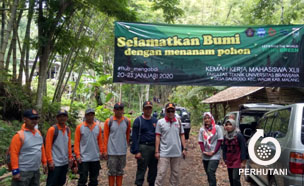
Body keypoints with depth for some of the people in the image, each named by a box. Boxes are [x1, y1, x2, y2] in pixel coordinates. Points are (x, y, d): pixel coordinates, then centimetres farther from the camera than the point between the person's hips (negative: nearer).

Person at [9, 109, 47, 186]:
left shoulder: (38, 132, 8)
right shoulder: (19, 135, -14)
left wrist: (44, 162, 13)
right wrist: (15, 171, -18)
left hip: (36, 171, 7)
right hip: (23, 172, -7)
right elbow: (14, 153, -16)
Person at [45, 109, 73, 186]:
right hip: (55, 163, -6)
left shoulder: (68, 129, 8)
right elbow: (48, 146, -12)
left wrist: (70, 157, 8)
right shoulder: (52, 129, -10)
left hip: (65, 162, 6)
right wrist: (50, 161, -15)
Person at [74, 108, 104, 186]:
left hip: (95, 158, 4)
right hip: (84, 158, -3)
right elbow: (77, 142, -4)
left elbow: (100, 141, 10)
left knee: (94, 179, 13)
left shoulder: (98, 127, 5)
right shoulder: (80, 127, -4)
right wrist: (77, 155, -8)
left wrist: (101, 151, 2)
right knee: (83, 179, 1)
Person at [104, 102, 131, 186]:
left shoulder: (127, 121, 3)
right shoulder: (109, 121, -3)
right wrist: (105, 150, -2)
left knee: (120, 172, 13)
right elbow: (106, 137, 0)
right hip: (112, 151, -2)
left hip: (122, 151, 3)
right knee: (112, 172, 4)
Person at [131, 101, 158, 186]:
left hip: (154, 148, 5)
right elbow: (134, 137, -5)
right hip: (143, 147, -5)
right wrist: (136, 151, -13)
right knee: (141, 169, -3)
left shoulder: (155, 121, 12)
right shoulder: (138, 120, -1)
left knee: (154, 169, 11)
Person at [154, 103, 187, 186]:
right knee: (161, 173, -3)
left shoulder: (178, 122, 6)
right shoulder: (160, 122, -3)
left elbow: (182, 135, 9)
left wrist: (184, 149, 4)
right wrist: (157, 151, -6)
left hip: (177, 153, 3)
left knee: (175, 173, 14)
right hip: (164, 153, -3)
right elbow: (157, 137, -3)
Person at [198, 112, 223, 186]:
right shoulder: (202, 129, 7)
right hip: (205, 156, 4)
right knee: (208, 173, 11)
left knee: (210, 172, -17)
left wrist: (213, 152, -12)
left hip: (215, 156, -4)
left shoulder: (217, 128, -3)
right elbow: (201, 142, 6)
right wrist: (204, 151, -10)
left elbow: (220, 141, -5)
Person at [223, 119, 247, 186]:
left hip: (237, 161, -6)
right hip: (229, 162, 6)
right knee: (231, 179, 11)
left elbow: (243, 148, -11)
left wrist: (243, 161, -14)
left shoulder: (239, 135, -10)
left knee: (235, 179, -12)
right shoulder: (225, 136, 7)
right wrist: (225, 159, 9)